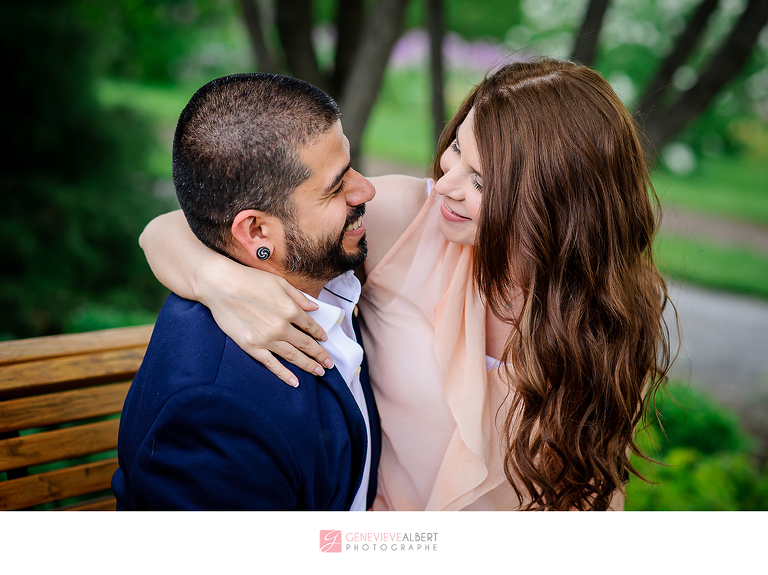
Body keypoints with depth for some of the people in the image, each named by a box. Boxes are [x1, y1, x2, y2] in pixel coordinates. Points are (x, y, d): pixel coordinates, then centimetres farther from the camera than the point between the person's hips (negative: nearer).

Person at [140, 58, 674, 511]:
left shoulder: (617, 311, -21)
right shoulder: (402, 216, -27)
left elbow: (597, 485, -6)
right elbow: (166, 233, -27)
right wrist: (222, 280, -45)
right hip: (377, 508, 0)